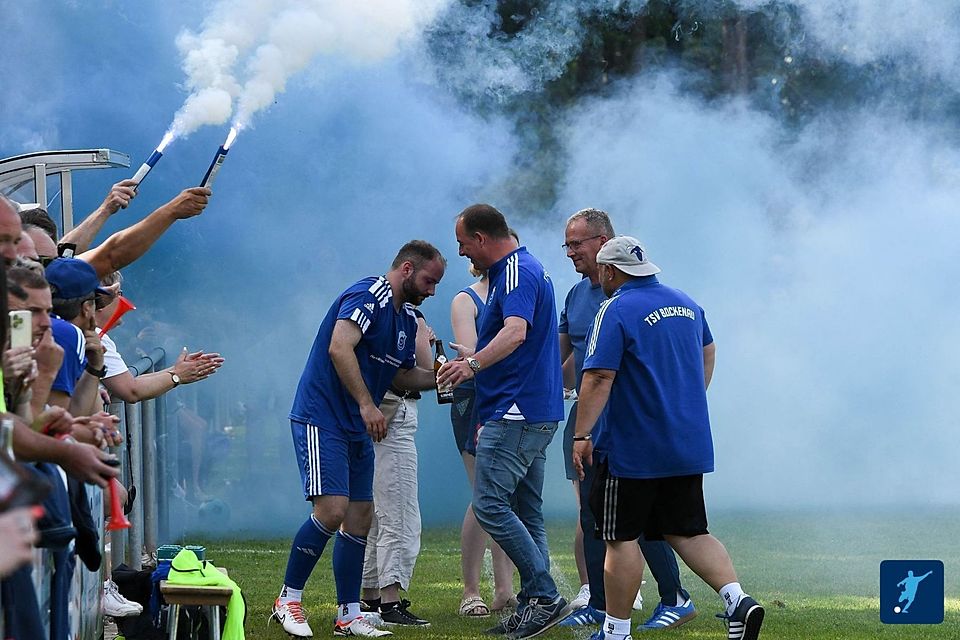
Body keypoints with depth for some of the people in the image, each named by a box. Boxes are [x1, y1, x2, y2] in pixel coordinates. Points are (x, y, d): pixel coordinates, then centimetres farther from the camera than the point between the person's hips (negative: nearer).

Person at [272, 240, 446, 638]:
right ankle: (288, 601, -5)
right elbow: (339, 348, -26)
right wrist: (367, 405, -27)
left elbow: (402, 375, 25)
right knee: (332, 510, -17)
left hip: (358, 429, 10)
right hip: (321, 418, -10)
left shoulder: (407, 318, 16)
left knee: (359, 518, 6)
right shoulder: (368, 296, -14)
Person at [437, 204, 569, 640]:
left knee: (490, 503, -14)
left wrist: (474, 363, -46)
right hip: (537, 412, 11)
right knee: (526, 512, 10)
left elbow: (516, 331, -34)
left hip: (517, 413, -11)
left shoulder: (517, 273, -14)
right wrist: (474, 360, 40)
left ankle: (545, 596, -14)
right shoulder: (526, 269, 20)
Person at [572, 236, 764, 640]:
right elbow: (707, 352, 28)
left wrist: (581, 435, -18)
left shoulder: (616, 311, -13)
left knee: (621, 538, 2)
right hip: (689, 446, 7)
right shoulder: (685, 304, 11)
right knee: (688, 532, 12)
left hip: (632, 450, -7)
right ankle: (738, 600, -6)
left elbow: (599, 377, -20)